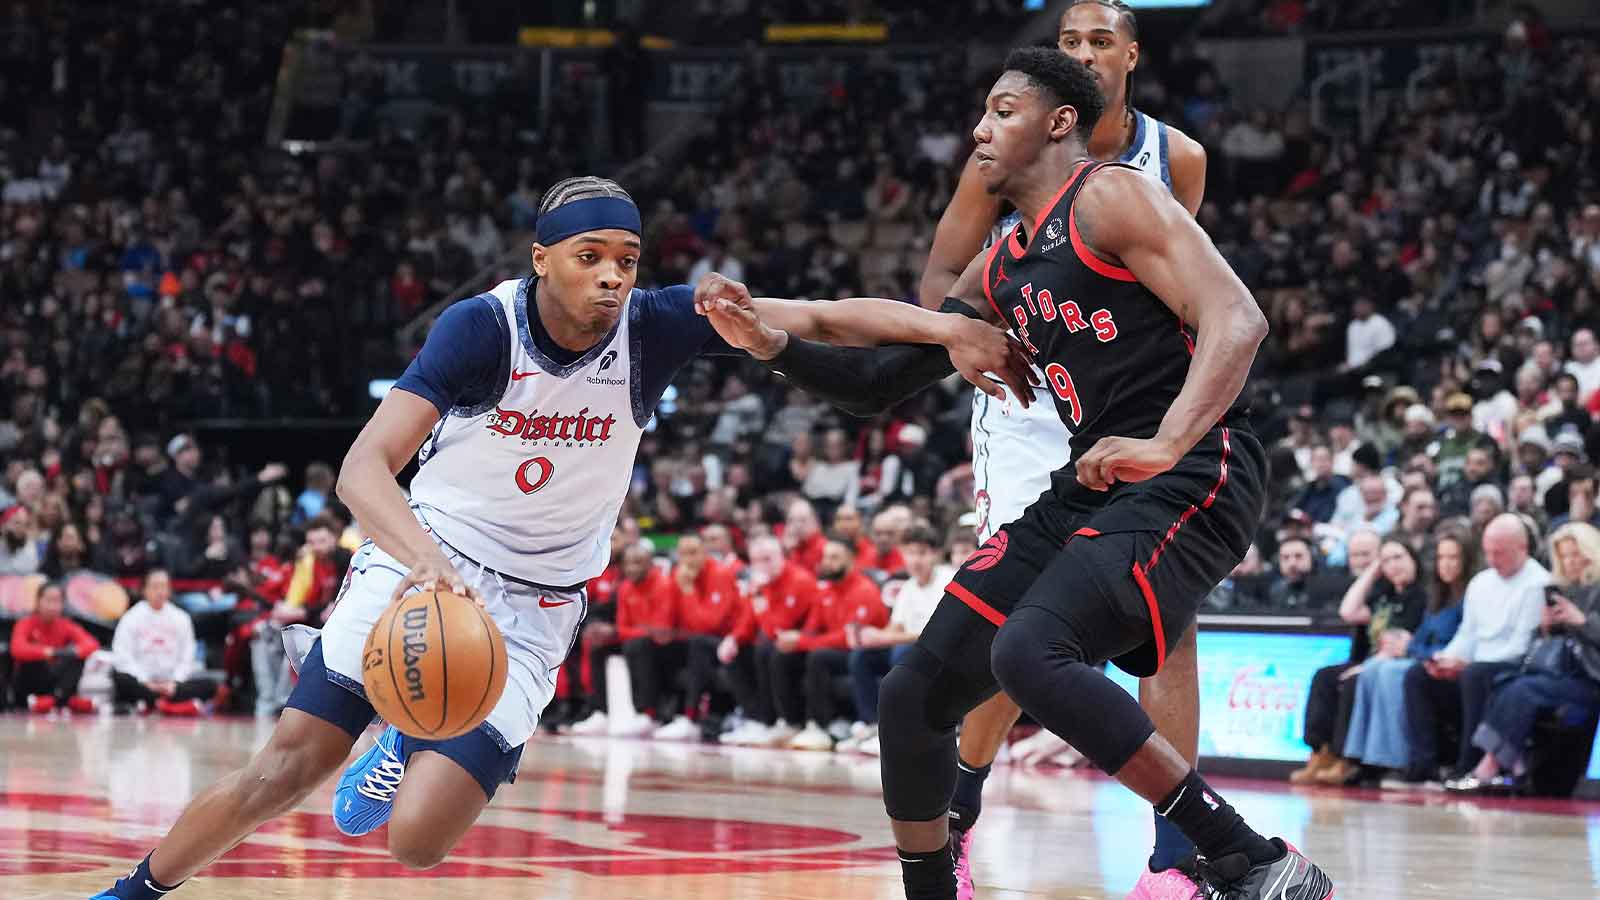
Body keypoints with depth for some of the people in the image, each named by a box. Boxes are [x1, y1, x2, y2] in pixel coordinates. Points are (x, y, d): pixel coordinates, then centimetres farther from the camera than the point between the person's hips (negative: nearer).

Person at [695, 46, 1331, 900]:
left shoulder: (1111, 197, -6)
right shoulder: (1001, 269, 20)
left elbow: (1236, 320, -19)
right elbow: (876, 380, 25)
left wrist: (1166, 444, -32)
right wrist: (773, 344, 8)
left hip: (1192, 476, -9)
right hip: (1092, 484, 9)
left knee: (1029, 651, -31)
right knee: (913, 695, 5)